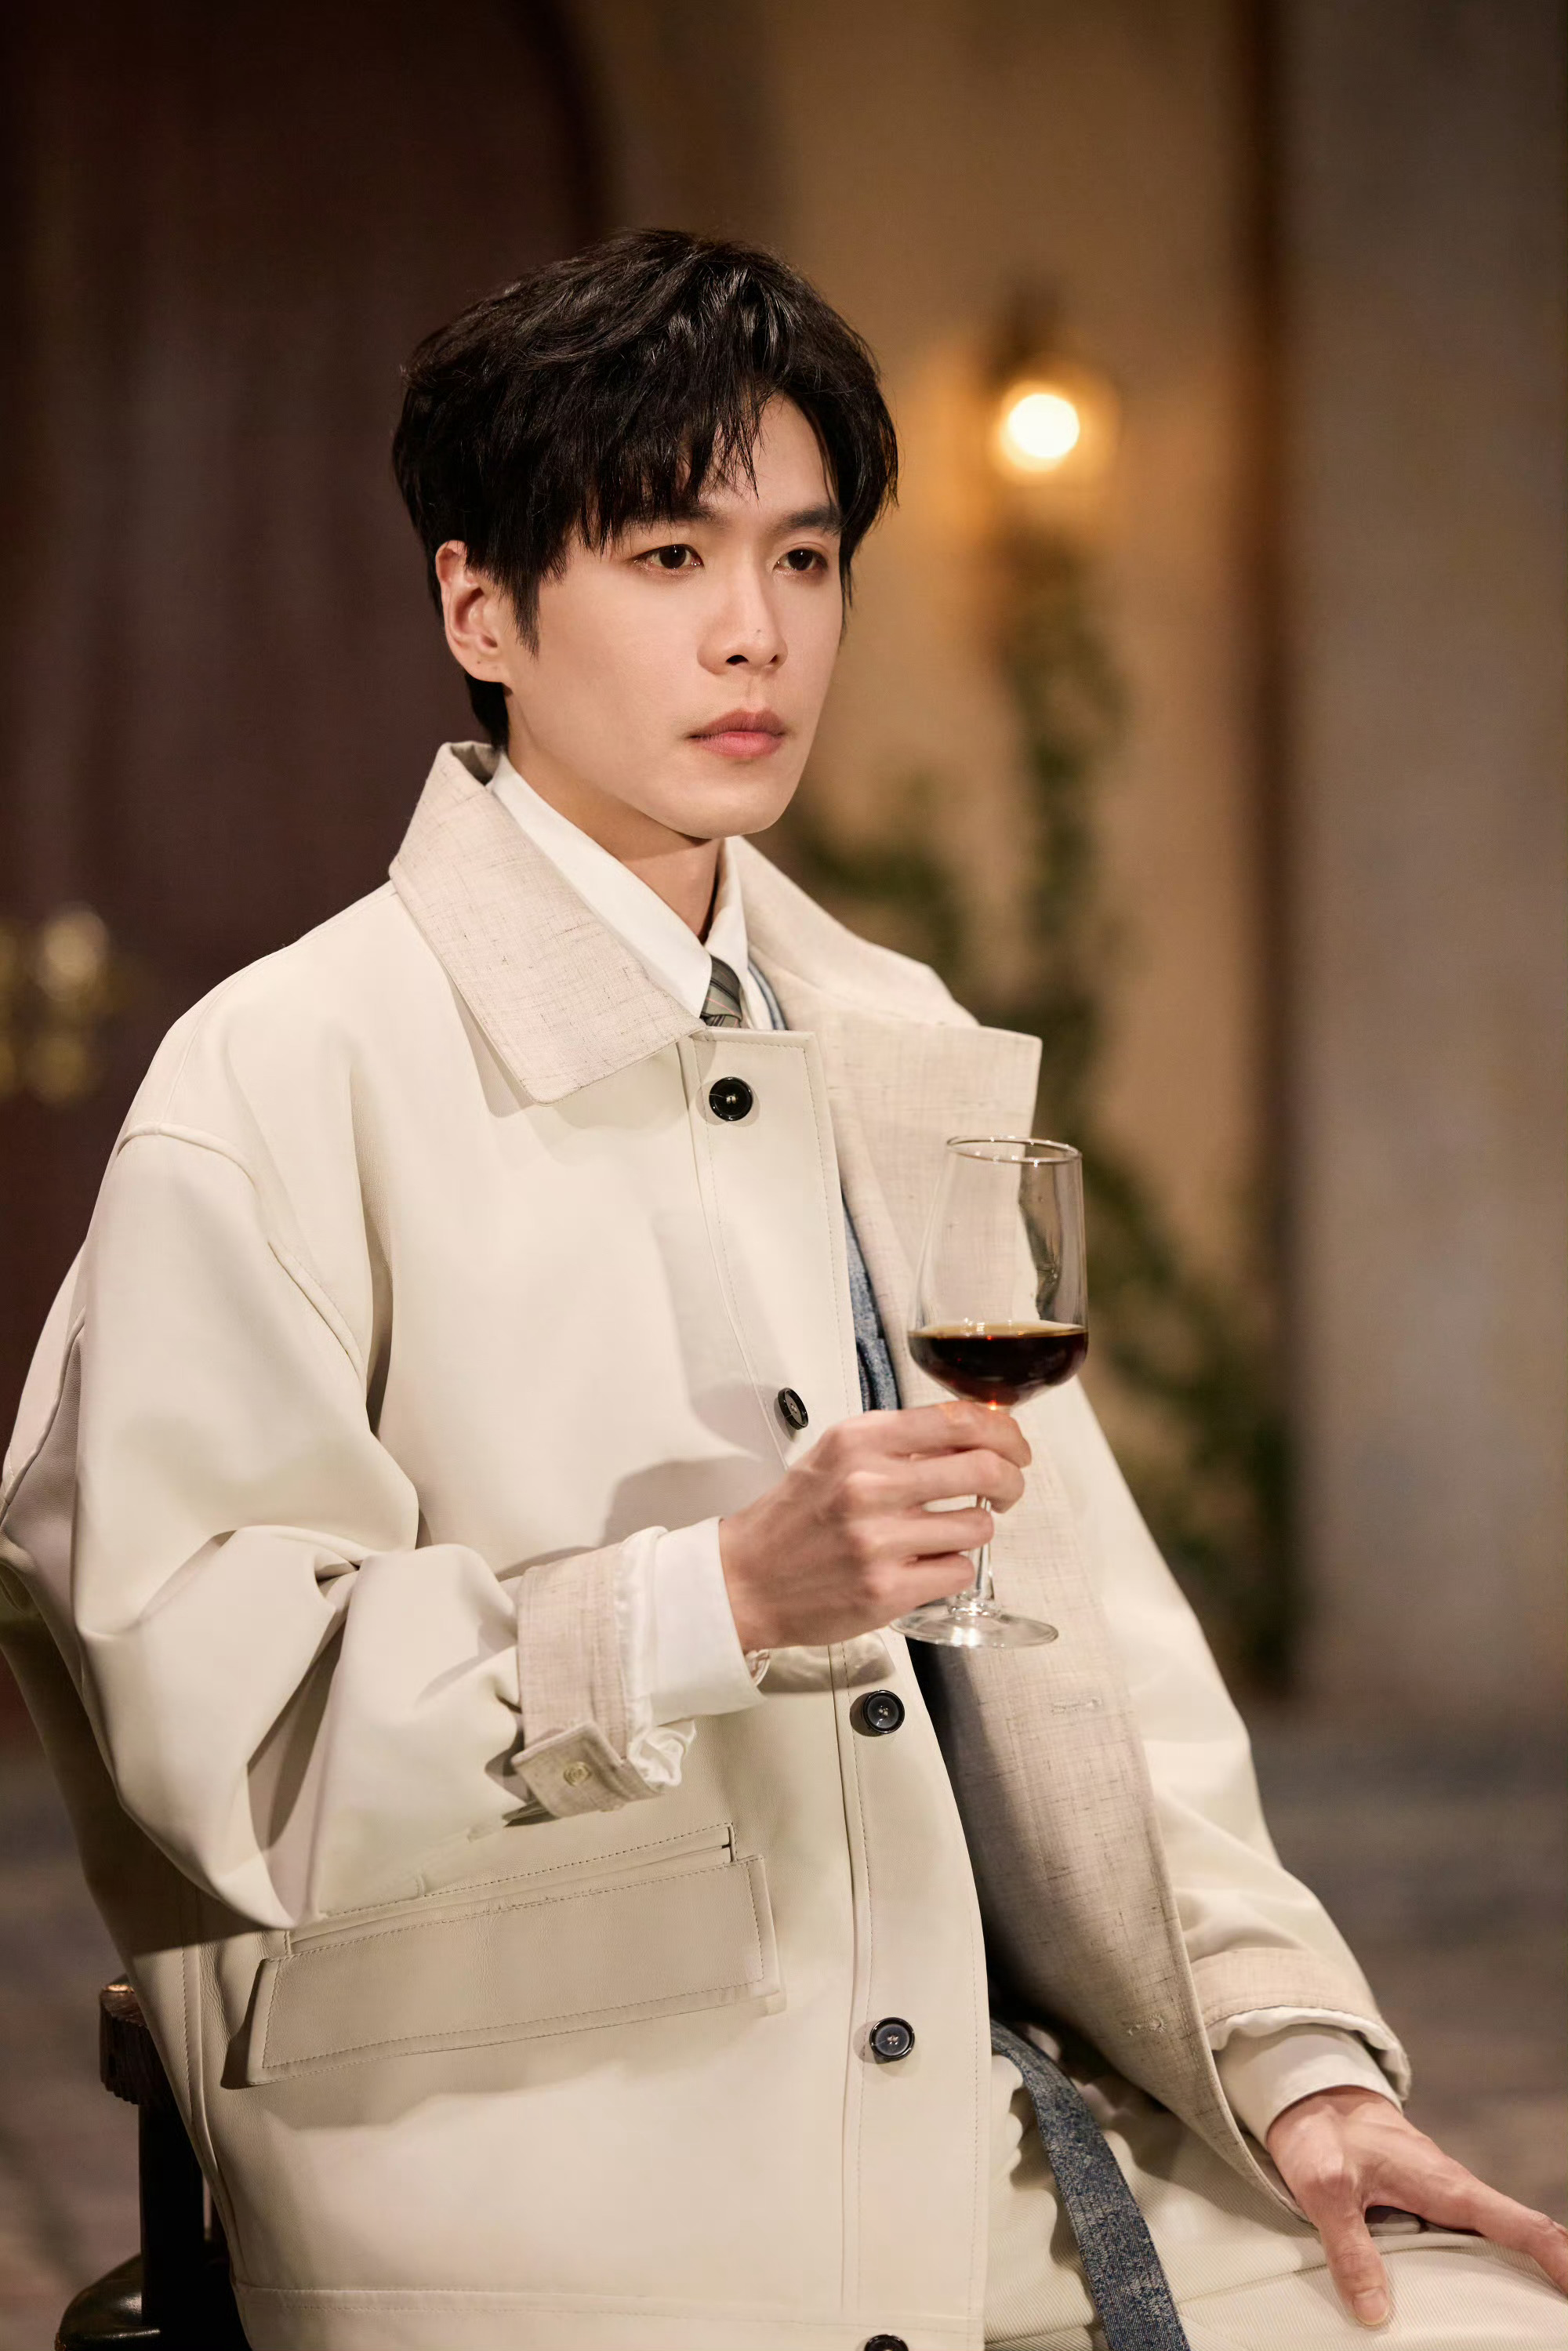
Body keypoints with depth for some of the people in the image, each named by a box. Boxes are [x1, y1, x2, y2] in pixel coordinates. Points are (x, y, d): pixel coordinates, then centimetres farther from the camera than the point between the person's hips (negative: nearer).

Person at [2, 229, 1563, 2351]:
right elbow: (211, 1701, -13)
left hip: (987, 2111, 6)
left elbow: (1073, 1607, 12)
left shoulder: (908, 1055, 15)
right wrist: (726, 1597, -22)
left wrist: (1283, 2047, 0)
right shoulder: (286, 1081, -5)